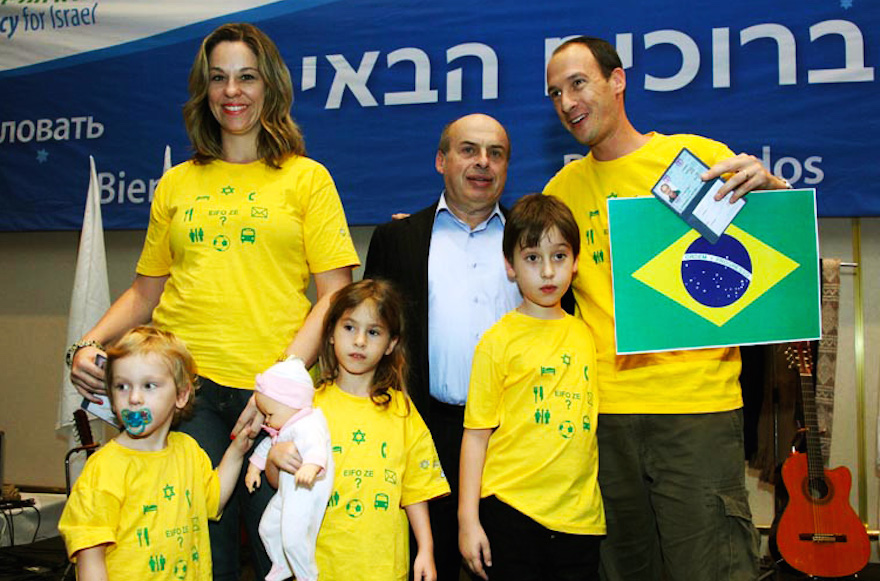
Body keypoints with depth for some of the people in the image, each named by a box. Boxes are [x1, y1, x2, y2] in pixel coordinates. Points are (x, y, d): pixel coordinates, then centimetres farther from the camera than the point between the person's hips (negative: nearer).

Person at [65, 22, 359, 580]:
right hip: (185, 387, 2)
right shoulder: (177, 184, 15)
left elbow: (335, 295, -1)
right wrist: (89, 345, 2)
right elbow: (146, 290, 20)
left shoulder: (306, 178, 6)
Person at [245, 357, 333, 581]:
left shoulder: (309, 425, -25)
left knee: (293, 538, -16)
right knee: (267, 527, 21)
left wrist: (311, 465, -63)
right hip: (286, 491, 11)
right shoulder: (282, 427, 10)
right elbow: (268, 445, 28)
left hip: (306, 492, -11)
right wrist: (254, 466, 29)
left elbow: (316, 447, -44)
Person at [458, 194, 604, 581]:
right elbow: (476, 433, -5)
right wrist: (468, 518, -8)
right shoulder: (499, 340, -5)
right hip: (510, 509, -4)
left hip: (579, 515, 4)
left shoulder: (585, 334, 9)